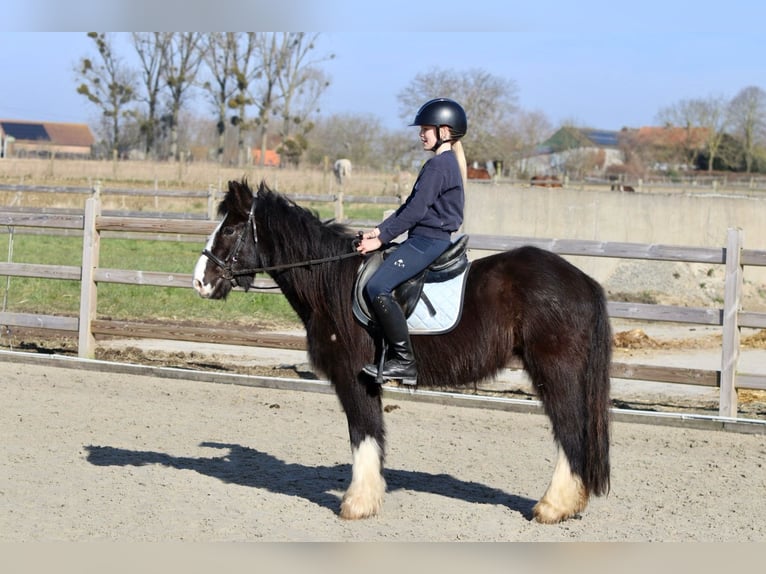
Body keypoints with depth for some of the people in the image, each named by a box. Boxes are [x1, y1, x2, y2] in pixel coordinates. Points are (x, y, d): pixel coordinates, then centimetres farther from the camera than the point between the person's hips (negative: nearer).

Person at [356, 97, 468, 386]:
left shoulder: (438, 165, -14)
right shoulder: (447, 162, 19)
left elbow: (416, 210, -18)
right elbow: (411, 205, 18)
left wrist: (382, 238, -13)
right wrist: (380, 230, 10)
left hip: (428, 240, -11)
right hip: (430, 240, 11)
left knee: (377, 287, -21)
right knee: (374, 287, 12)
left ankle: (404, 361, -18)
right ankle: (398, 354, 9)